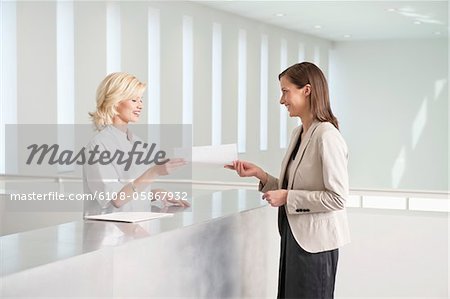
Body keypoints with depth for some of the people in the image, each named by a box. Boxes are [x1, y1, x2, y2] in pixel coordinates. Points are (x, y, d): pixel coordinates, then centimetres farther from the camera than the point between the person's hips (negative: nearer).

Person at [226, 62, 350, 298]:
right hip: (294, 235, 8)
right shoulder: (298, 134, 9)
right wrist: (258, 173, 2)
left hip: (314, 241, -8)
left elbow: (337, 197, -20)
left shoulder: (327, 136, -18)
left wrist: (287, 198, -17)